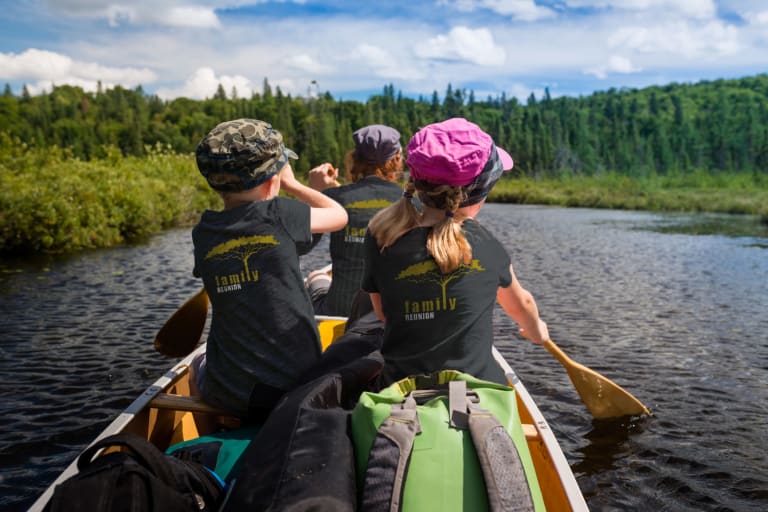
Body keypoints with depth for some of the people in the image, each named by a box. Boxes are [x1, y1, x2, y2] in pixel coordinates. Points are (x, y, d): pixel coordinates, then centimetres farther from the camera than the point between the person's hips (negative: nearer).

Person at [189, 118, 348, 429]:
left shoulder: (203, 233, -5)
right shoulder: (277, 214, -14)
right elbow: (339, 215, 2)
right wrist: (291, 183, 14)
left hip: (229, 396, 2)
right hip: (298, 388, -2)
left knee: (198, 367, 37)